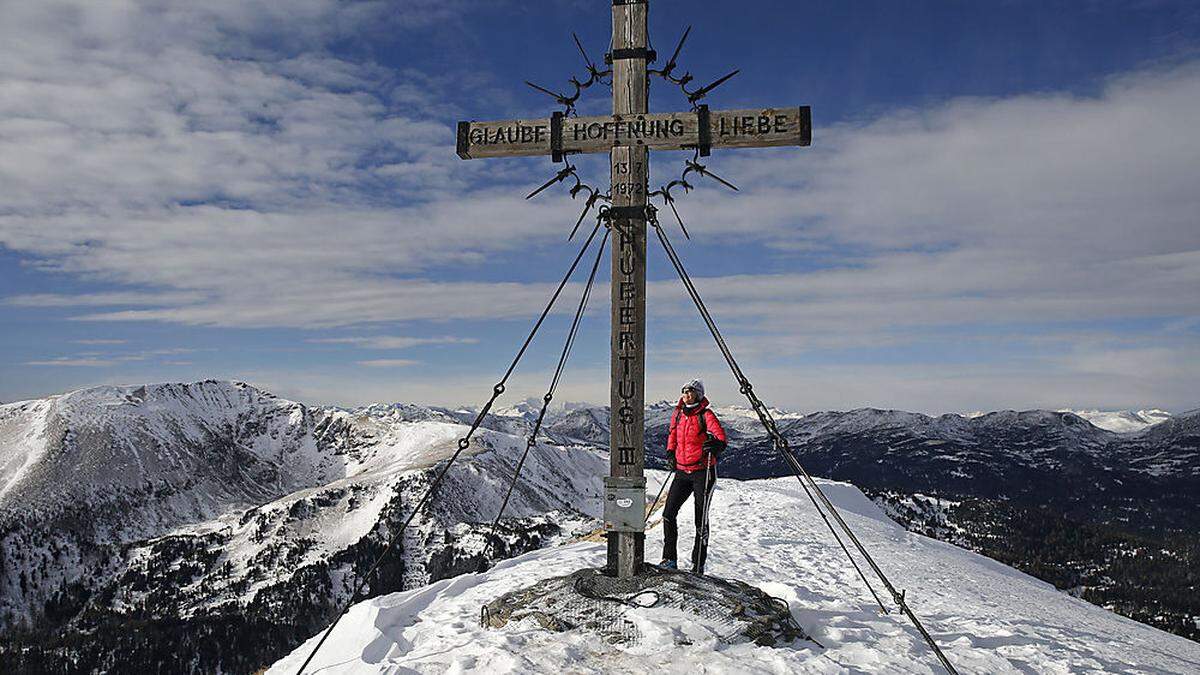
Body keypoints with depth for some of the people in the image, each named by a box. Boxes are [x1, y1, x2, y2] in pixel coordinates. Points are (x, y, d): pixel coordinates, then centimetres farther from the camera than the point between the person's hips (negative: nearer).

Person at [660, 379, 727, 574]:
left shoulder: (706, 415, -10)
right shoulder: (677, 414, 8)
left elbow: (720, 437, -21)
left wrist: (716, 445, -43)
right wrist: (670, 452, 7)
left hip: (702, 472, -5)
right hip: (682, 472, 5)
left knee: (701, 519, 1)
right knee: (669, 513, -3)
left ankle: (698, 565, 12)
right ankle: (669, 559, 9)